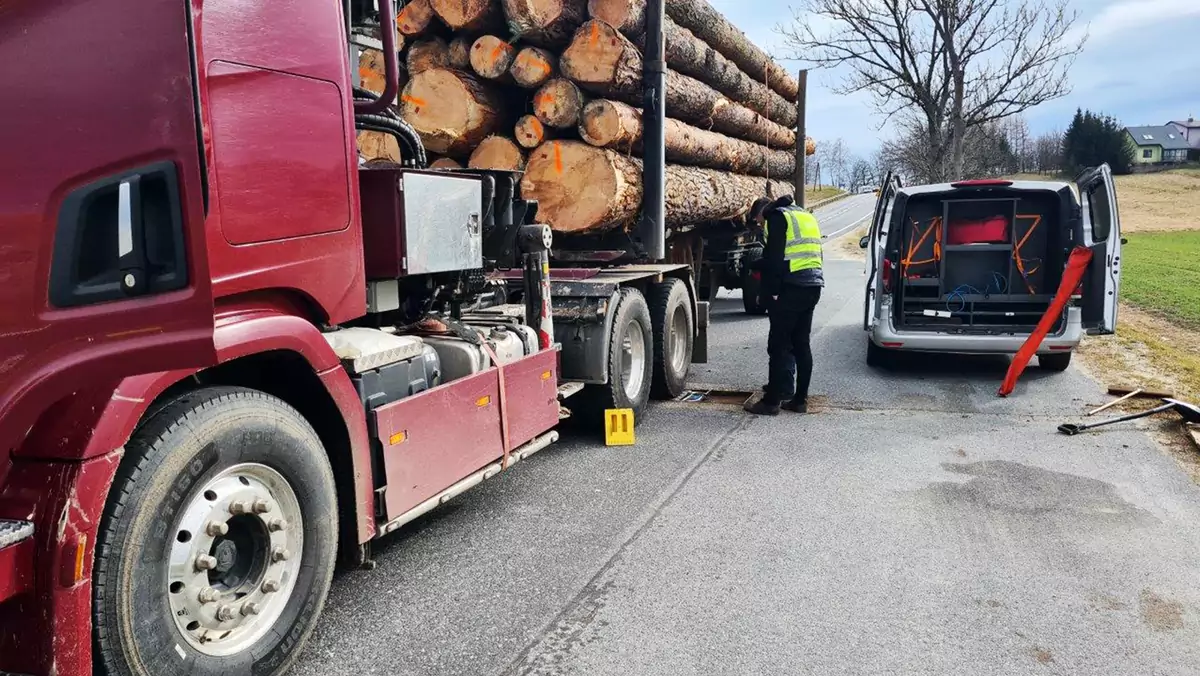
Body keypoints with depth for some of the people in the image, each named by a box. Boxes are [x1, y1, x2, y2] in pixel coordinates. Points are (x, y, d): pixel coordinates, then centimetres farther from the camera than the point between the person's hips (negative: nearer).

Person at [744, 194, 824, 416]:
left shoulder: (777, 216, -2)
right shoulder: (806, 216, 25)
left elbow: (774, 257, -13)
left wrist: (770, 291, -13)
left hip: (791, 287, -9)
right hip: (813, 286, 9)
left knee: (779, 345, -5)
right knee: (801, 344, 12)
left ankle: (772, 401, -3)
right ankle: (800, 399, 16)